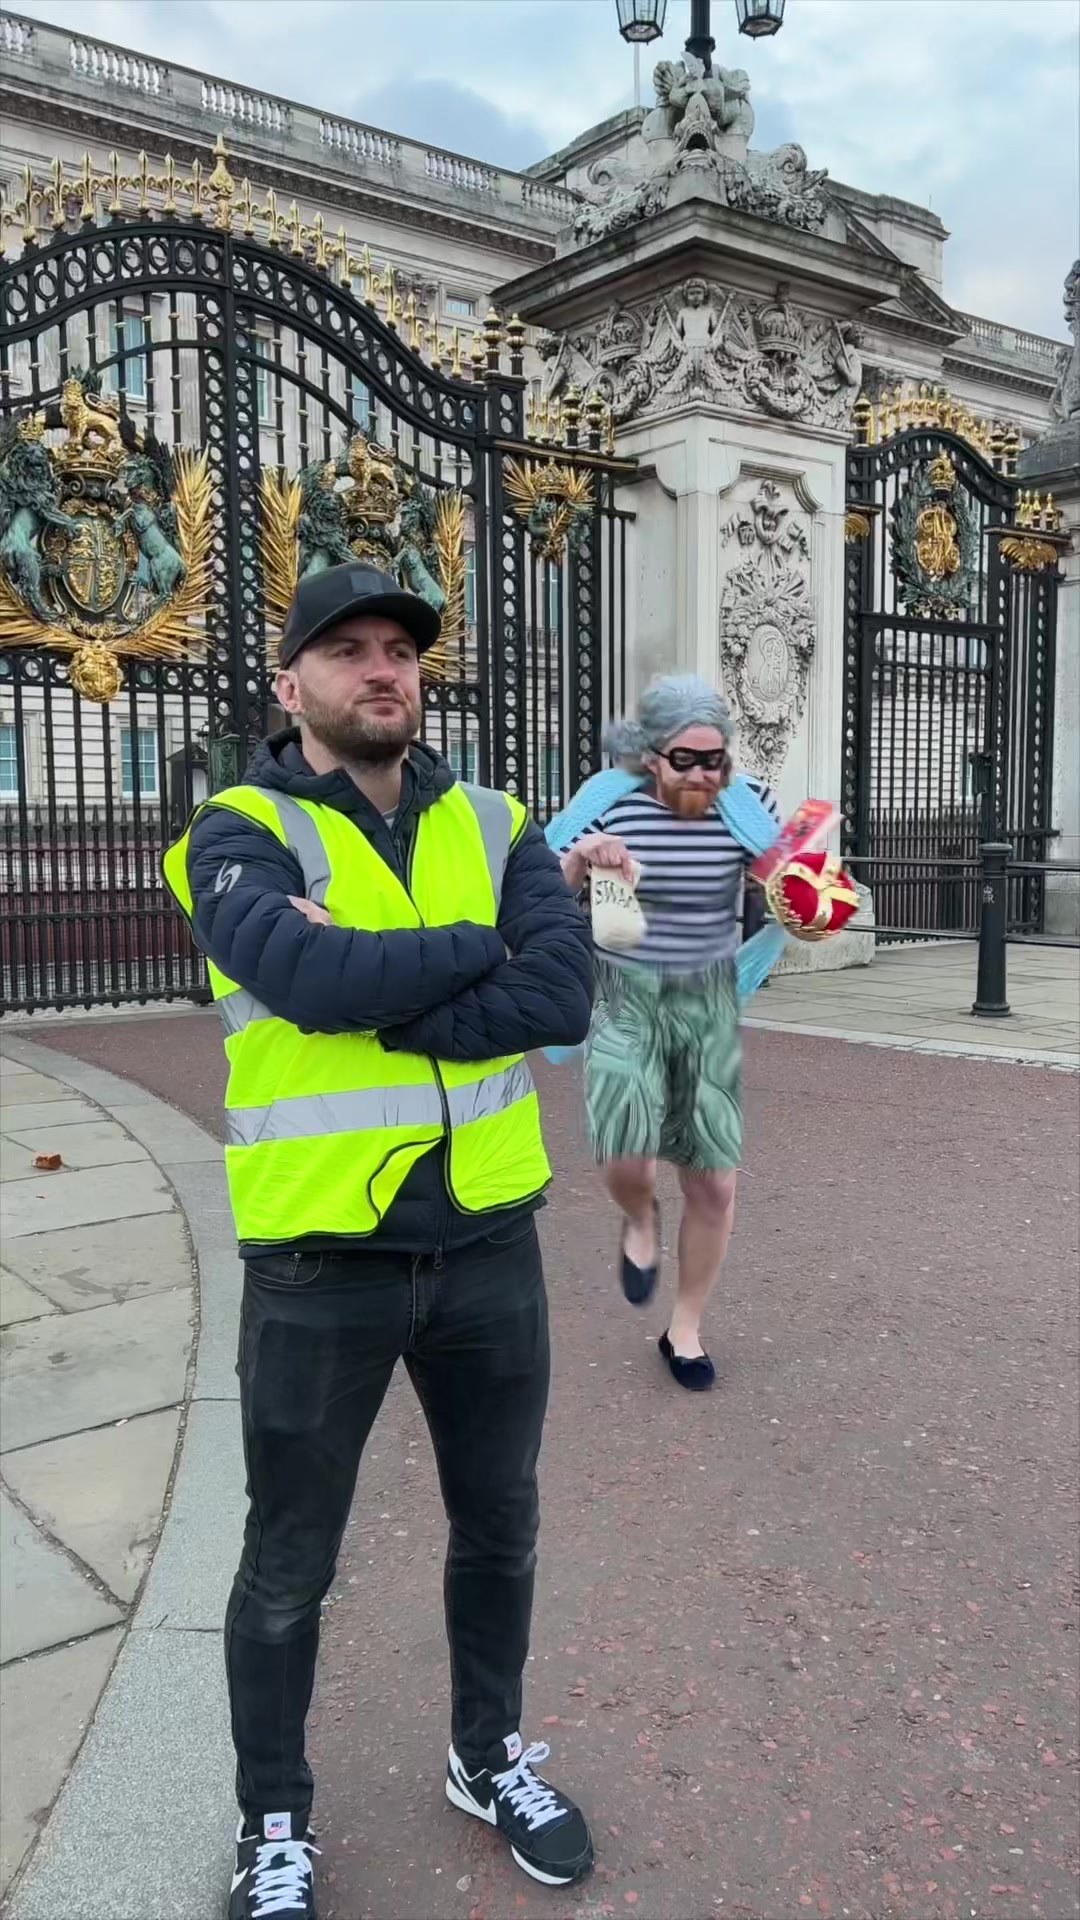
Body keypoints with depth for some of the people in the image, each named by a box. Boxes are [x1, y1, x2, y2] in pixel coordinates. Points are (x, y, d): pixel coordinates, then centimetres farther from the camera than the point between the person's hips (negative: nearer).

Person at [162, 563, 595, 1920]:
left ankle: (488, 1759, 49)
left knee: (498, 1526, 22)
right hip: (320, 1259, -3)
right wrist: (476, 946, -13)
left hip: (487, 1241, 4)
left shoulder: (492, 827, 3)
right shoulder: (241, 837, -8)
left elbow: (564, 994, -13)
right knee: (288, 1568, 14)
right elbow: (321, 979, -27)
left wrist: (368, 990, -19)